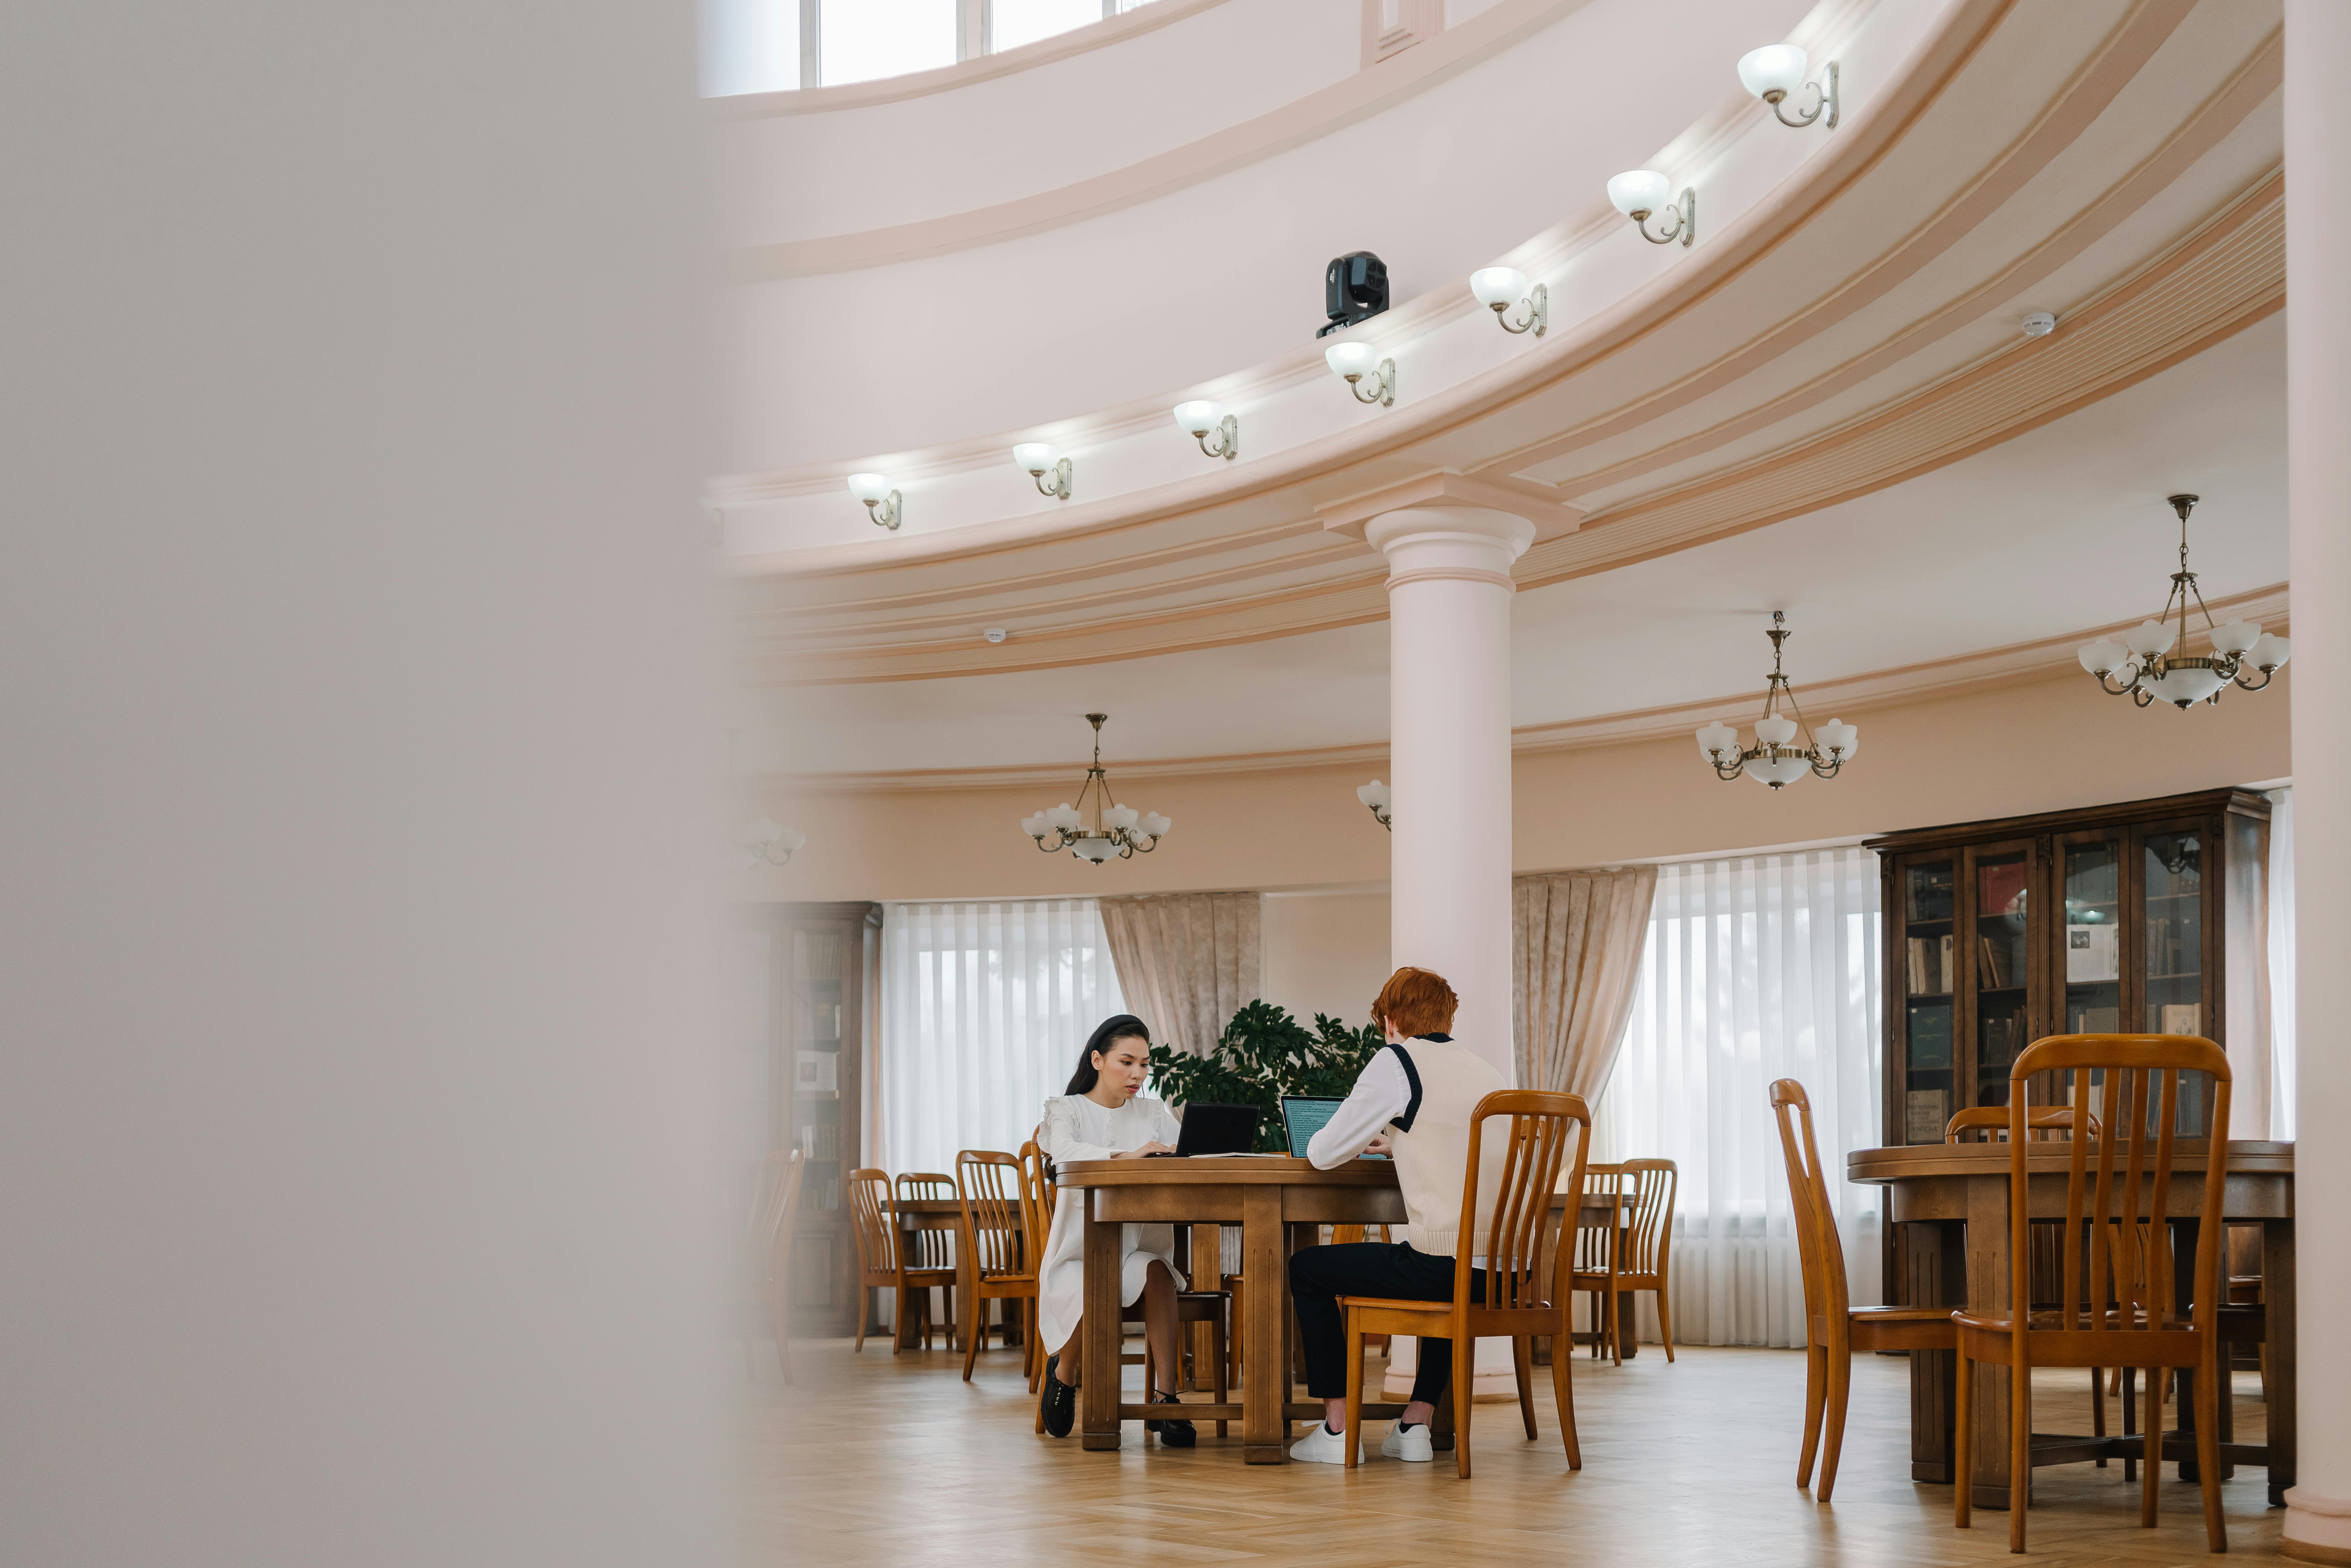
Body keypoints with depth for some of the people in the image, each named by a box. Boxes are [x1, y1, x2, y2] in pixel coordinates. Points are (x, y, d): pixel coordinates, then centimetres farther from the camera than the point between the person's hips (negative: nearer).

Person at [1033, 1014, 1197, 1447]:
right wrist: (1126, 1156, -40)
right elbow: (1064, 1151, -22)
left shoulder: (1153, 1113, 15)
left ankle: (1165, 1397, -32)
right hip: (1080, 1249, -2)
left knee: (1156, 1273, -33)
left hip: (1138, 1247, 3)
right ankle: (1064, 1370, 3)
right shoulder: (1066, 1110, 2)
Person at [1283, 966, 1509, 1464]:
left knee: (1305, 1268, 16)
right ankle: (1416, 1424, 33)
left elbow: (1323, 1154, 1)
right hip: (1508, 1272, 7)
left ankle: (1338, 1428, 16)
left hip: (1441, 1267, -7)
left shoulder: (1396, 1063, -4)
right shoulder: (1487, 1071, 15)